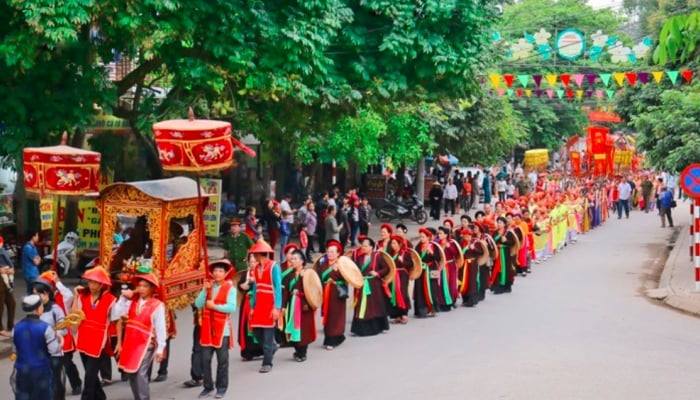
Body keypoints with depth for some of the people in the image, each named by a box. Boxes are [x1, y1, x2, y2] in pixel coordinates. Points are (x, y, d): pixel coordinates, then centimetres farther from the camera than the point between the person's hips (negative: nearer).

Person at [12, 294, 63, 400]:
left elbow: (15, 349, 8)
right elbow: (54, 350, -15)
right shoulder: (45, 327, -17)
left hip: (22, 370, 4)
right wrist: (59, 340, 3)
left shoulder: (17, 328, -2)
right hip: (41, 370, -4)